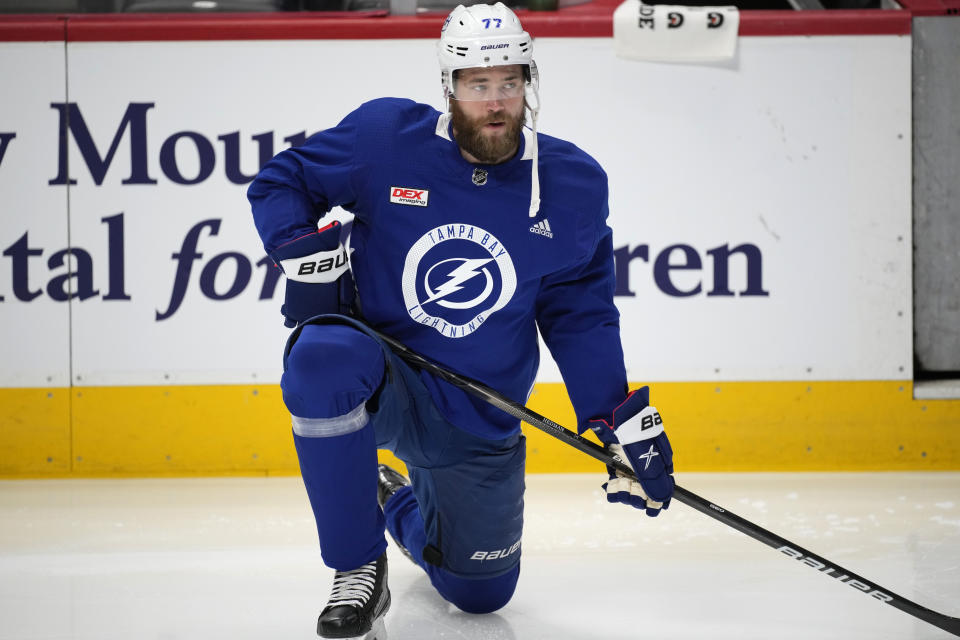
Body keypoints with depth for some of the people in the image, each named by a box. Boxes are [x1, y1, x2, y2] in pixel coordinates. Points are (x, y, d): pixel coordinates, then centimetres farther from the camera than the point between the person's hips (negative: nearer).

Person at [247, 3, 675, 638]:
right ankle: (359, 572, -22)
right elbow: (279, 183, 2)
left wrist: (626, 424, -3)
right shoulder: (385, 136, -11)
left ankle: (398, 505, 47)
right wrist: (309, 256, -17)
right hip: (381, 382, -3)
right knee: (322, 354, -39)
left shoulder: (573, 184, -4)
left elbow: (581, 316, 3)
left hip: (477, 424, 3)